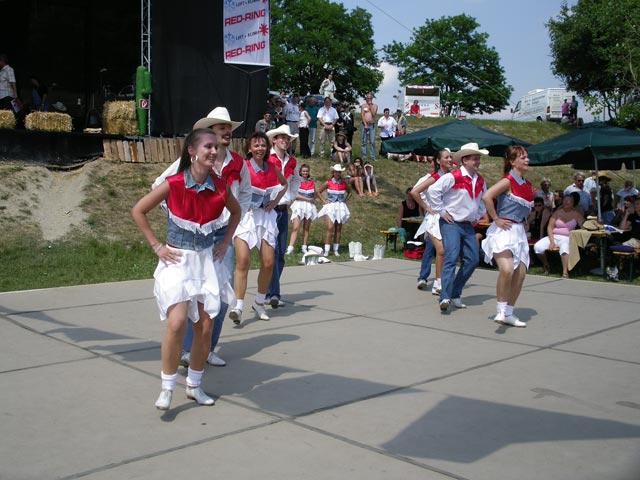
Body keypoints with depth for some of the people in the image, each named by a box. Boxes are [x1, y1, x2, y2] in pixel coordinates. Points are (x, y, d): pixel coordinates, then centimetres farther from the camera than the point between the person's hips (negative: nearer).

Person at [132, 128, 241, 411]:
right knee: (177, 322, -17)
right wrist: (157, 246, -7)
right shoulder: (173, 184, -13)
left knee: (205, 326, 5)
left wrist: (225, 242, 9)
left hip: (208, 261, 4)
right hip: (178, 261, -4)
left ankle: (194, 385, 22)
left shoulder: (220, 186, -2)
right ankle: (167, 388, 0)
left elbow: (235, 212, 19)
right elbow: (138, 211, -5)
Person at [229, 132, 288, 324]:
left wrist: (276, 200, 11)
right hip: (244, 215, -5)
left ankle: (259, 303, 22)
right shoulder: (242, 166, -8)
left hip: (265, 216, 5)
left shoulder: (272, 168, 6)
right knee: (243, 261, -16)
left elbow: (284, 184, 25)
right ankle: (238, 307, -16)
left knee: (268, 263, 4)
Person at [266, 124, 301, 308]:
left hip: (283, 209, 6)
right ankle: (273, 293, -12)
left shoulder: (292, 162, 11)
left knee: (281, 253, 7)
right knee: (272, 252, -13)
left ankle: (270, 293, 15)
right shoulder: (266, 160, -8)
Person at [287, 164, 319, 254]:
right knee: (295, 228, -14)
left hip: (309, 206, 4)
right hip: (299, 206, -4)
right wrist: (308, 199, -11)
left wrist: (313, 200, 3)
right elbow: (296, 195, -11)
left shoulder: (312, 183, 11)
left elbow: (315, 194, 23)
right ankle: (290, 248, -19)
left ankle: (304, 248, 13)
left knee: (306, 228, 6)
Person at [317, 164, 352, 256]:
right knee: (330, 228, -14)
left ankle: (336, 250, 12)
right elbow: (318, 192, 6)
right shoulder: (328, 183, -3)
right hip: (330, 206, -3)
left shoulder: (344, 183, 4)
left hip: (340, 207, 3)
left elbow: (349, 193, 22)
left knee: (338, 229, 5)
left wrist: (345, 200, 9)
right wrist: (324, 200, -1)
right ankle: (326, 250, -13)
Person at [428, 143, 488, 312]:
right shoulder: (453, 177, -13)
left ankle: (455, 294, 16)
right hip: (451, 223, -7)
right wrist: (441, 211, -15)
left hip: (468, 226, 7)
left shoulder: (480, 181, 11)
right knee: (451, 258, -17)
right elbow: (433, 190, -19)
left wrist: (478, 215, 18)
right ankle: (445, 298, -20)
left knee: (472, 260, 4)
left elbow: (484, 199, 29)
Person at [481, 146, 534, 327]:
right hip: (504, 230, -8)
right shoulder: (508, 181, -11)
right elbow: (486, 197, -25)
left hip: (519, 232, 8)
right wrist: (496, 219, -18)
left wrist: (524, 222, 14)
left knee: (520, 273, 7)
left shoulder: (527, 184, 13)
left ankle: (509, 313, 19)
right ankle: (500, 311, -12)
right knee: (507, 269, -25)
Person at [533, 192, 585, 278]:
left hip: (567, 238, -2)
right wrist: (551, 242, -9)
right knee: (538, 247, -22)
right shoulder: (558, 212, 7)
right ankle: (546, 265, 7)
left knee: (564, 247, -40)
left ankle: (565, 272, -45)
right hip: (554, 236, 2)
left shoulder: (576, 213, 6)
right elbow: (550, 227, 1)